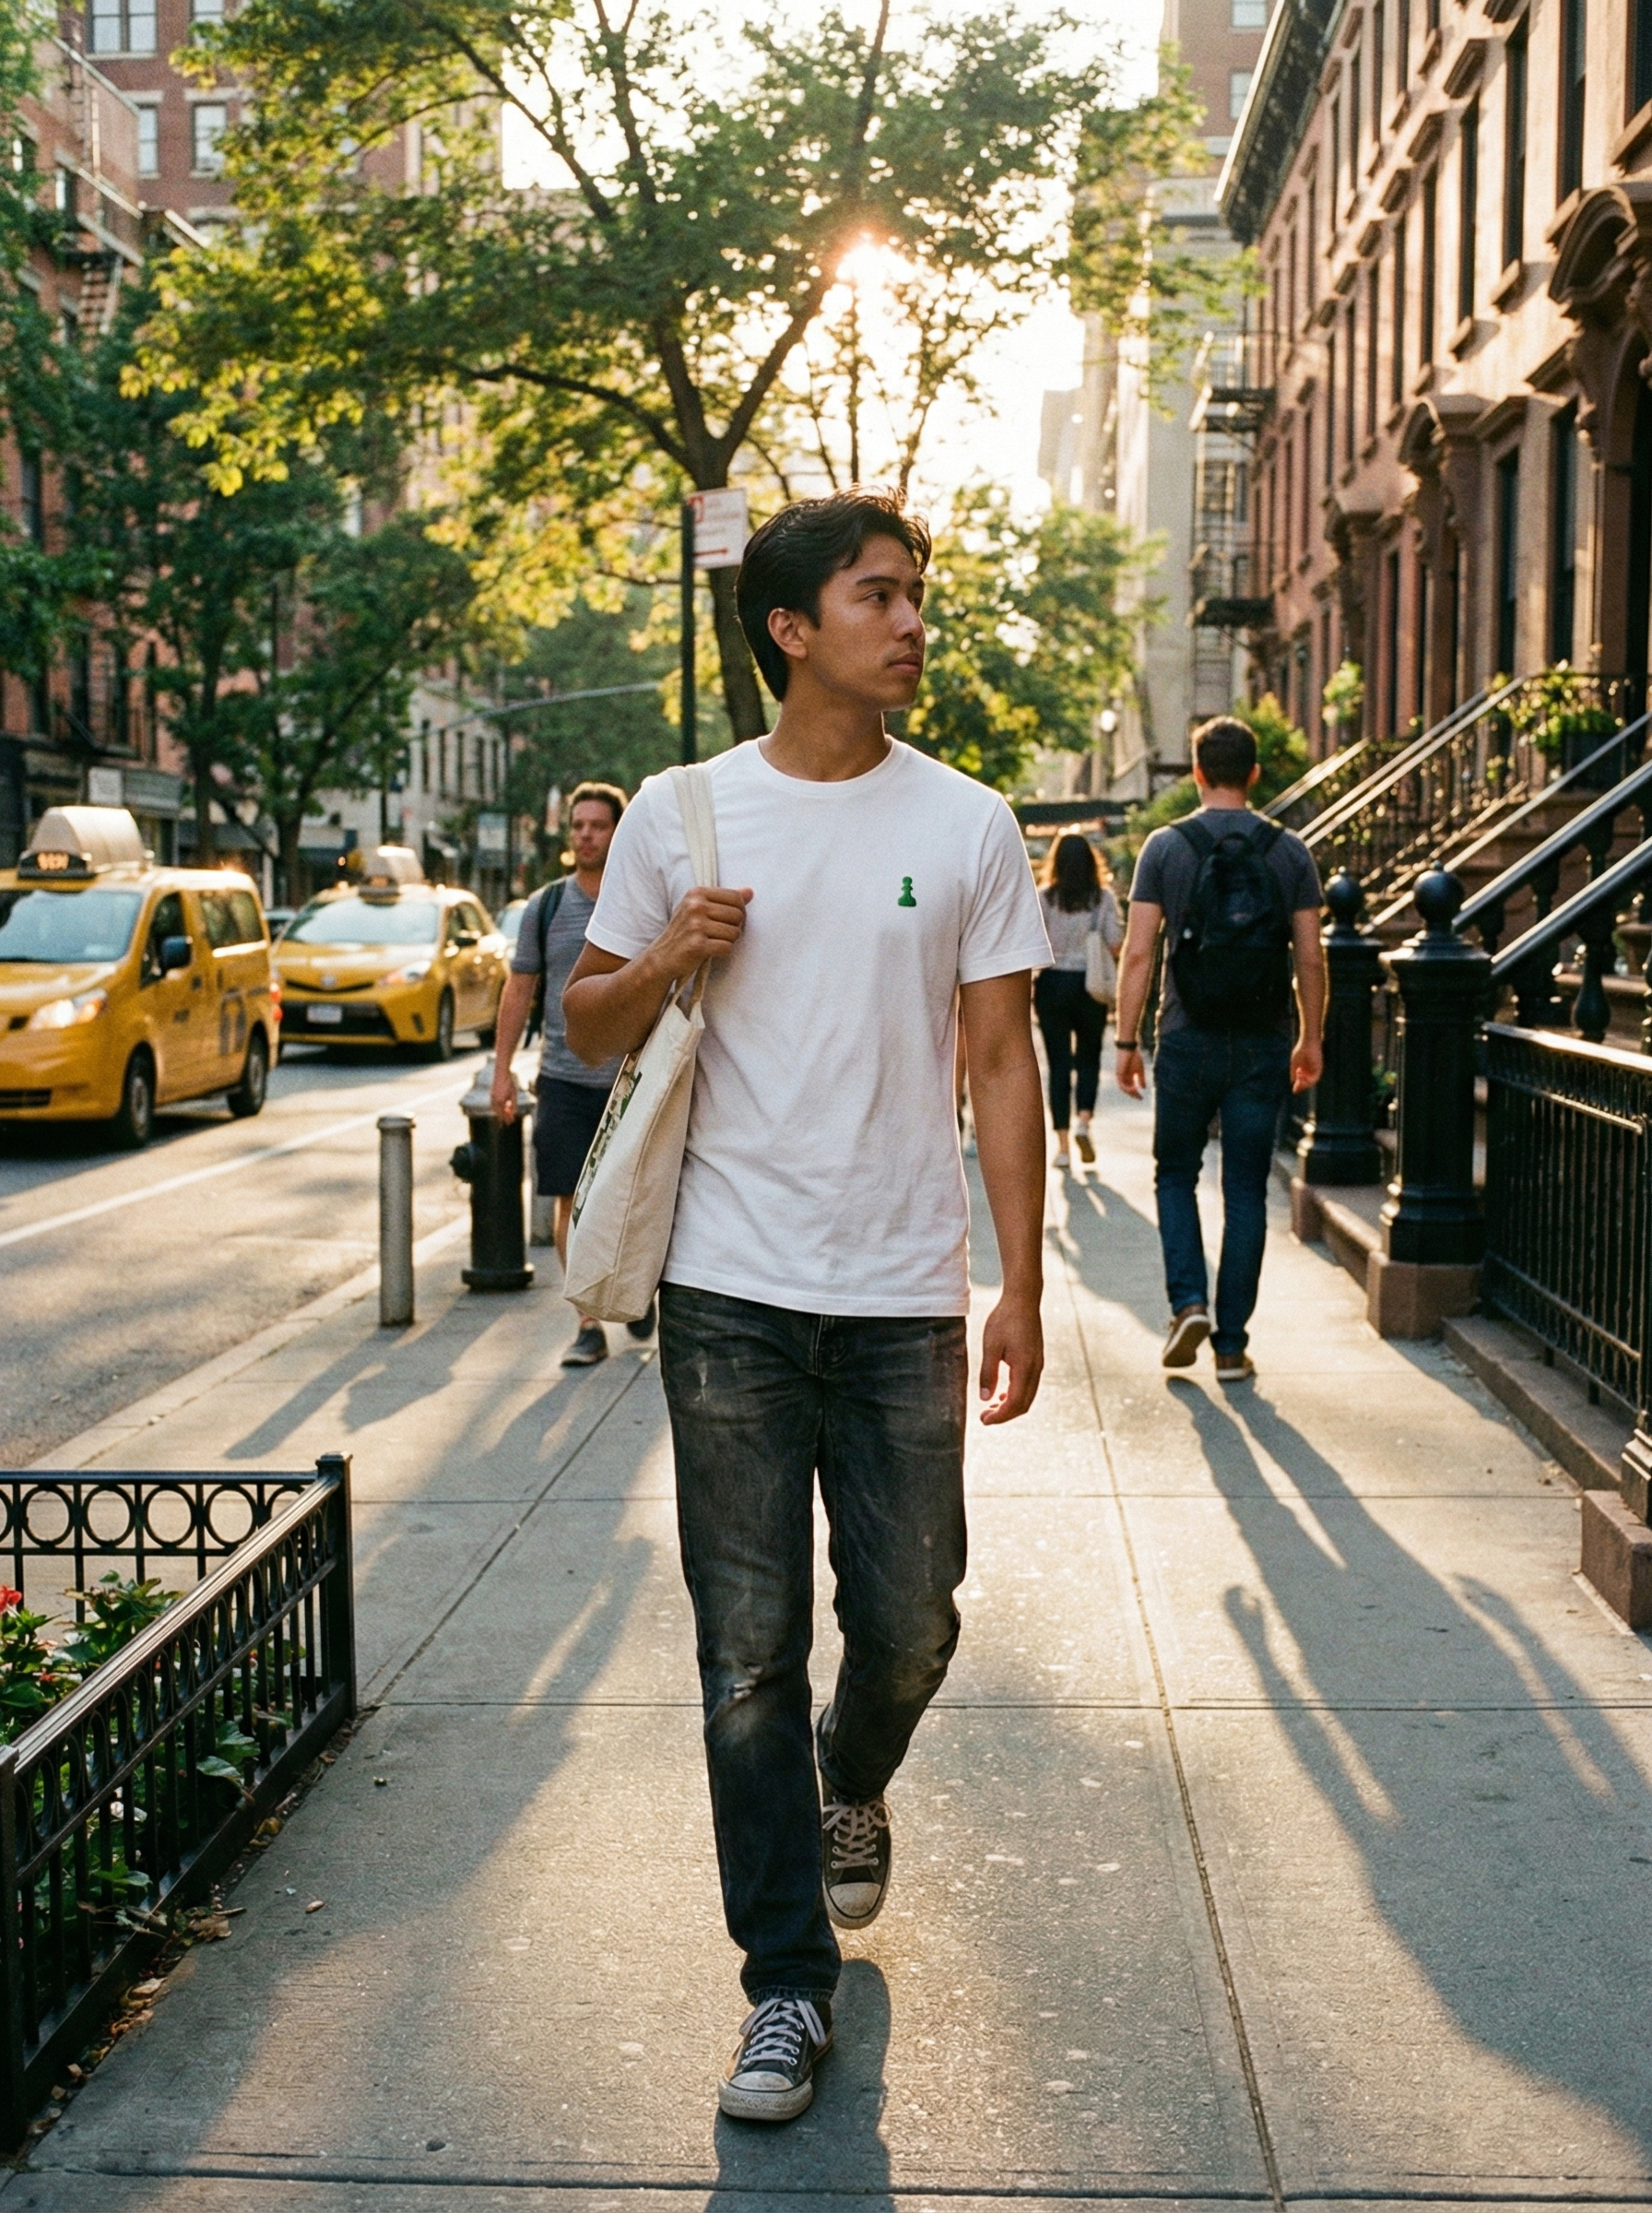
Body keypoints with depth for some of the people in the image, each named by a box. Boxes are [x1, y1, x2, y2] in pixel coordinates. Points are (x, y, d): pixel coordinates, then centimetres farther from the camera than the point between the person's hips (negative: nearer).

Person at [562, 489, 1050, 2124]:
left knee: (908, 1626, 8)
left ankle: (852, 1793, 42)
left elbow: (1001, 1065, 4)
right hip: (732, 1296, 0)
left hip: (905, 1298, 1)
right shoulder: (680, 815, 2)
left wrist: (1021, 1288, 0)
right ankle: (787, 1984, 16)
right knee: (750, 1653, 3)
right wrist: (666, 961, -12)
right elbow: (587, 1026, 11)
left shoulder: (966, 826, 3)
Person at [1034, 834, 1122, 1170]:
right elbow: (1115, 943, -4)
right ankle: (1084, 1120, -6)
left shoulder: (1044, 898, -4)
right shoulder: (1103, 898, -3)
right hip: (1090, 984, 0)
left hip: (1053, 983, 0)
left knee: (1059, 1062, 4)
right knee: (1089, 1056, 15)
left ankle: (1062, 1144, 3)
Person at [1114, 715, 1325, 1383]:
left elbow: (1138, 953, -6)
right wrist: (1311, 1040, 13)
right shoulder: (1290, 852, 2)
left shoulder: (1166, 846, -3)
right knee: (1246, 1191, 6)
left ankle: (1189, 1302, -1)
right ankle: (1231, 1343, 8)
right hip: (1262, 1046, 1)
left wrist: (1127, 1040, 0)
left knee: (1175, 1175, 16)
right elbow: (1310, 959, 2)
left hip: (1187, 1041, -1)